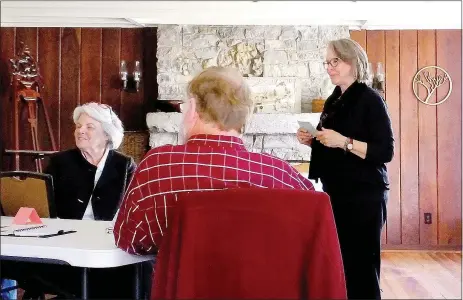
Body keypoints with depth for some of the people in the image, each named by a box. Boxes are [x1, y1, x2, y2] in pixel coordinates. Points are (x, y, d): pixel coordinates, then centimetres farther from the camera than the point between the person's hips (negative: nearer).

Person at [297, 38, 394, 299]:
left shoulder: (370, 99, -10)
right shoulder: (334, 101, 13)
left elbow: (386, 151, -17)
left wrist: (344, 142, -25)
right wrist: (312, 141, 4)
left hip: (363, 196, -8)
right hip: (336, 194, 8)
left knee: (360, 267, -5)